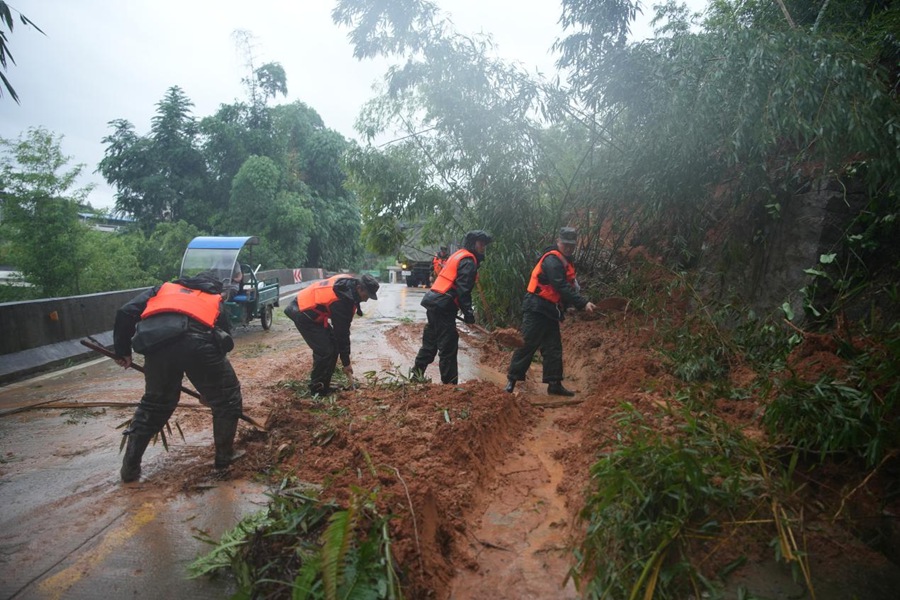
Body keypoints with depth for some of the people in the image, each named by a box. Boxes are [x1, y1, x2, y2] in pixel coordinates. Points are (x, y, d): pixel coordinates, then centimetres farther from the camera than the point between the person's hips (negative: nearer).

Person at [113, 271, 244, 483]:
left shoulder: (165, 288, 36)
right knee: (227, 397, 19)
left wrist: (122, 350, 32)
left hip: (157, 343, 3)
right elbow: (223, 341, 35)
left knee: (154, 403, 25)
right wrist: (210, 390, 45)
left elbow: (125, 313, 22)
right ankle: (225, 456, 27)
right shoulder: (216, 301, 34)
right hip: (197, 341, -3)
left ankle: (130, 468, 34)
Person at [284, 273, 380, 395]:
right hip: (303, 312, -10)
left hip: (309, 307, 10)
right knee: (325, 351, -13)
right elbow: (341, 332, -22)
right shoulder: (341, 301, -30)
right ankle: (317, 389, 2)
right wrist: (346, 363, -13)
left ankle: (323, 385, 15)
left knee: (333, 346, 7)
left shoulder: (349, 283, -4)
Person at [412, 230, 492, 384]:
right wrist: (468, 311, -17)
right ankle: (450, 383, 2)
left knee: (430, 342, 18)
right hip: (442, 306, -10)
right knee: (448, 346, -4)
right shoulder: (468, 261, -9)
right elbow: (463, 289, -19)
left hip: (435, 303, 10)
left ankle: (417, 375, 25)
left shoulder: (459, 255, 21)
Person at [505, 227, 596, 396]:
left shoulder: (565, 261, 16)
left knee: (553, 348, 9)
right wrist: (583, 303, -26)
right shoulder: (552, 260, -16)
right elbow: (562, 287, -24)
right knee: (528, 344, -7)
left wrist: (580, 303, 2)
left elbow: (567, 286, 16)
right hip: (537, 309, -9)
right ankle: (512, 379, 2)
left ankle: (554, 384, 15)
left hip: (550, 311, 10)